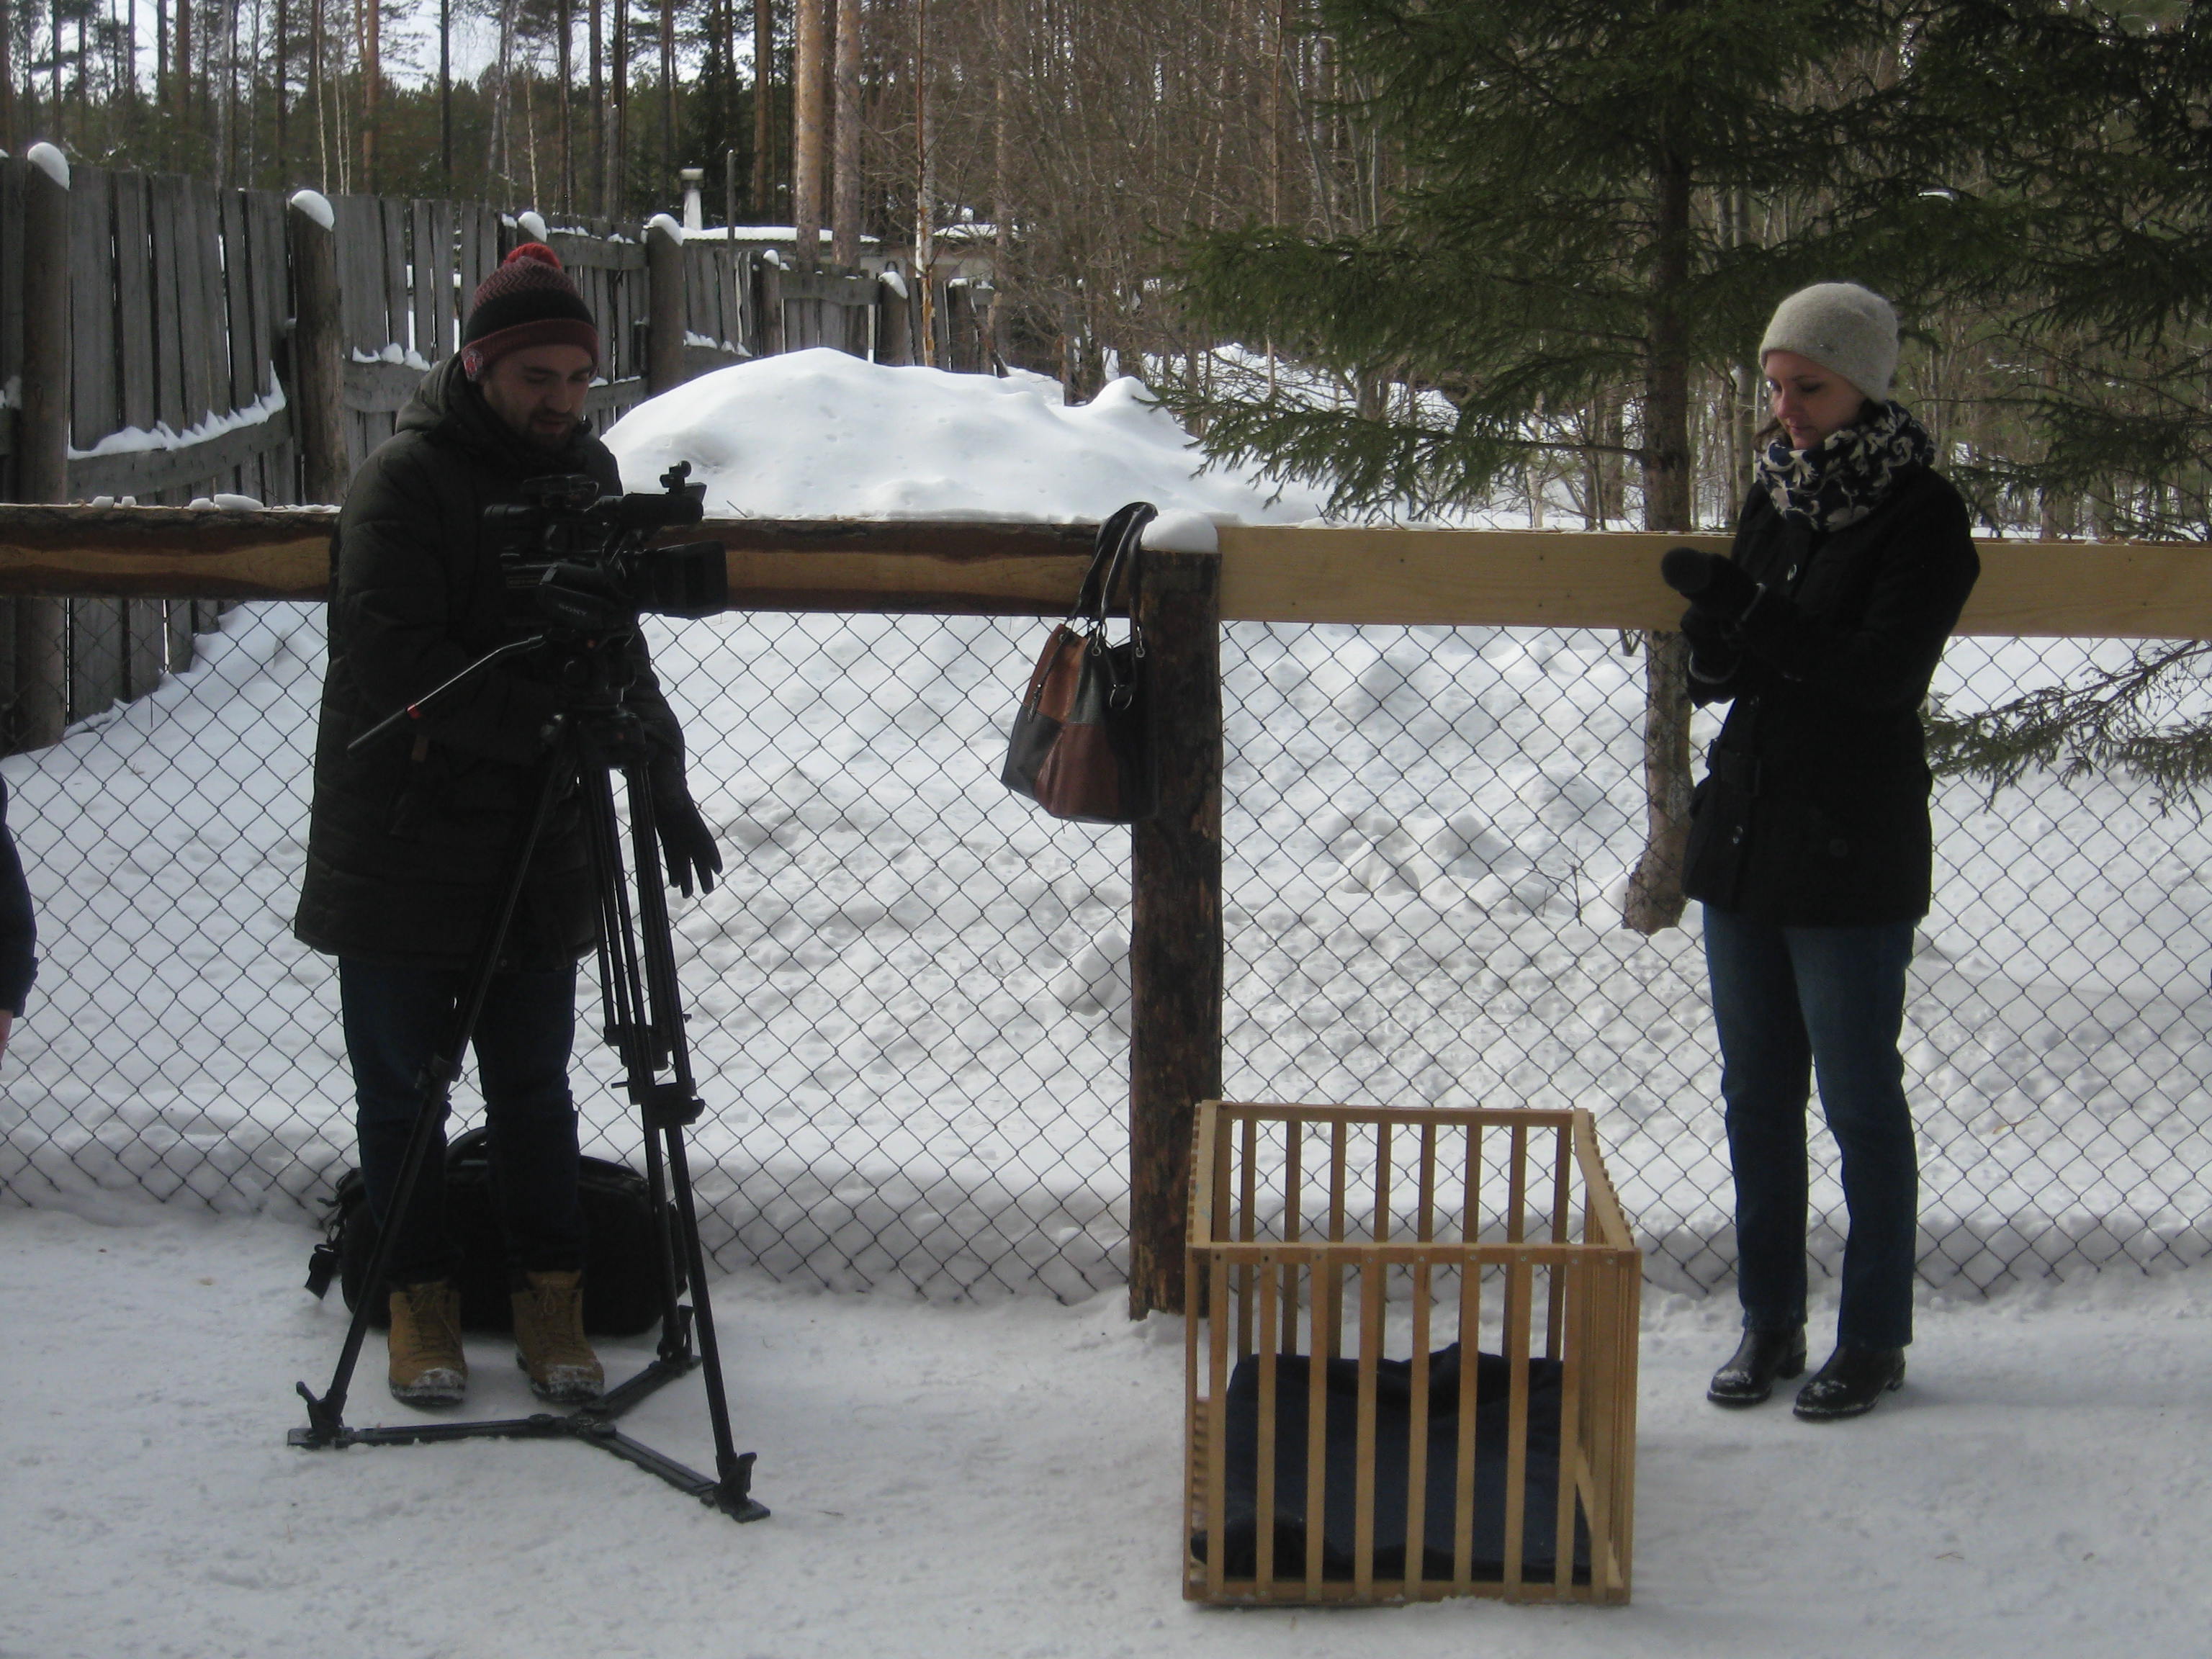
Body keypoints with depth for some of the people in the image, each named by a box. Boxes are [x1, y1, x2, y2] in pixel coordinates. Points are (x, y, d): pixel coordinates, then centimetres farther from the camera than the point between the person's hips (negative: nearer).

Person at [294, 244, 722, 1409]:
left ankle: (548, 1298, 20)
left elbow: (616, 651, 15)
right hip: (398, 843, -5)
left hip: (535, 849, 5)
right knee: (402, 1091, 6)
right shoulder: (402, 480, -12)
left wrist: (662, 780, 5)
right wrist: (536, 717, -28)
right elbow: (391, 660, -21)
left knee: (534, 1090, 9)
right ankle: (420, 1296, 20)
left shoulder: (585, 474, 8)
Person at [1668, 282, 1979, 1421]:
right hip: (1744, 833, 7)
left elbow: (1884, 670, -21)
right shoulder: (1776, 492, 10)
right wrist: (1716, 649, -8)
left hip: (1853, 856, -7)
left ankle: (1874, 1337, 16)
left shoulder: (1921, 513, -10)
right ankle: (1770, 1324, 24)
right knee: (1756, 1093, 13)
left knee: (1860, 1101, 3)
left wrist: (1748, 618, -28)